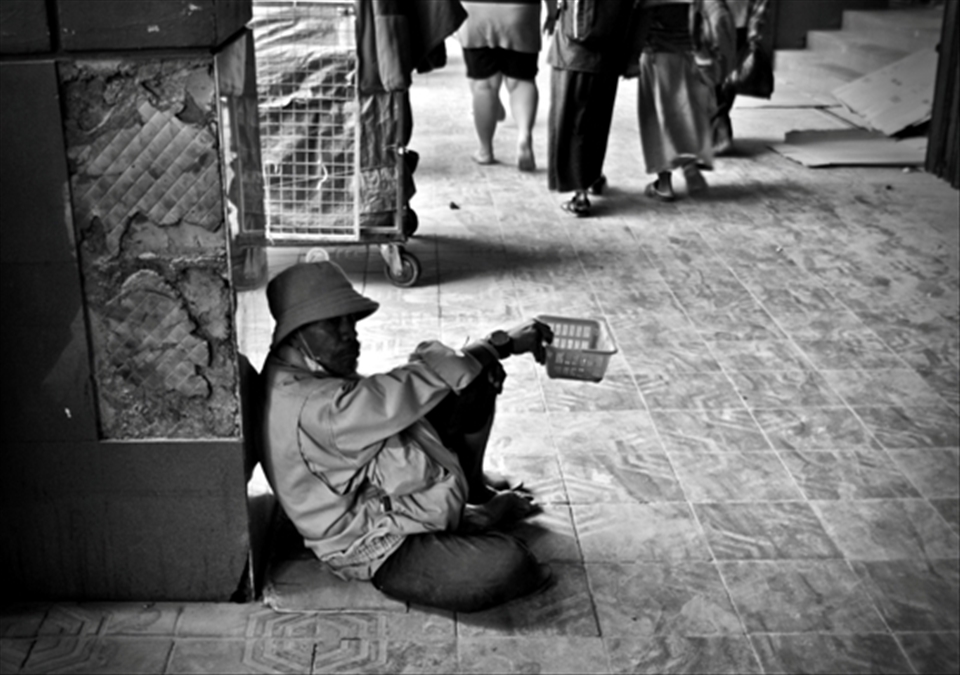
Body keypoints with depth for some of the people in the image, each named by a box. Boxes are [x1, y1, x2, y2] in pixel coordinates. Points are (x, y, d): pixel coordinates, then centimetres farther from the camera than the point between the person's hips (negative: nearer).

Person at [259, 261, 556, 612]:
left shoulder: (310, 371, 0)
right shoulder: (313, 408, -32)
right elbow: (405, 393, -32)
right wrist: (501, 344, -23)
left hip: (392, 490, 10)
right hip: (381, 549, -10)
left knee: (474, 384, 4)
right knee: (506, 564, -30)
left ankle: (471, 487, 26)